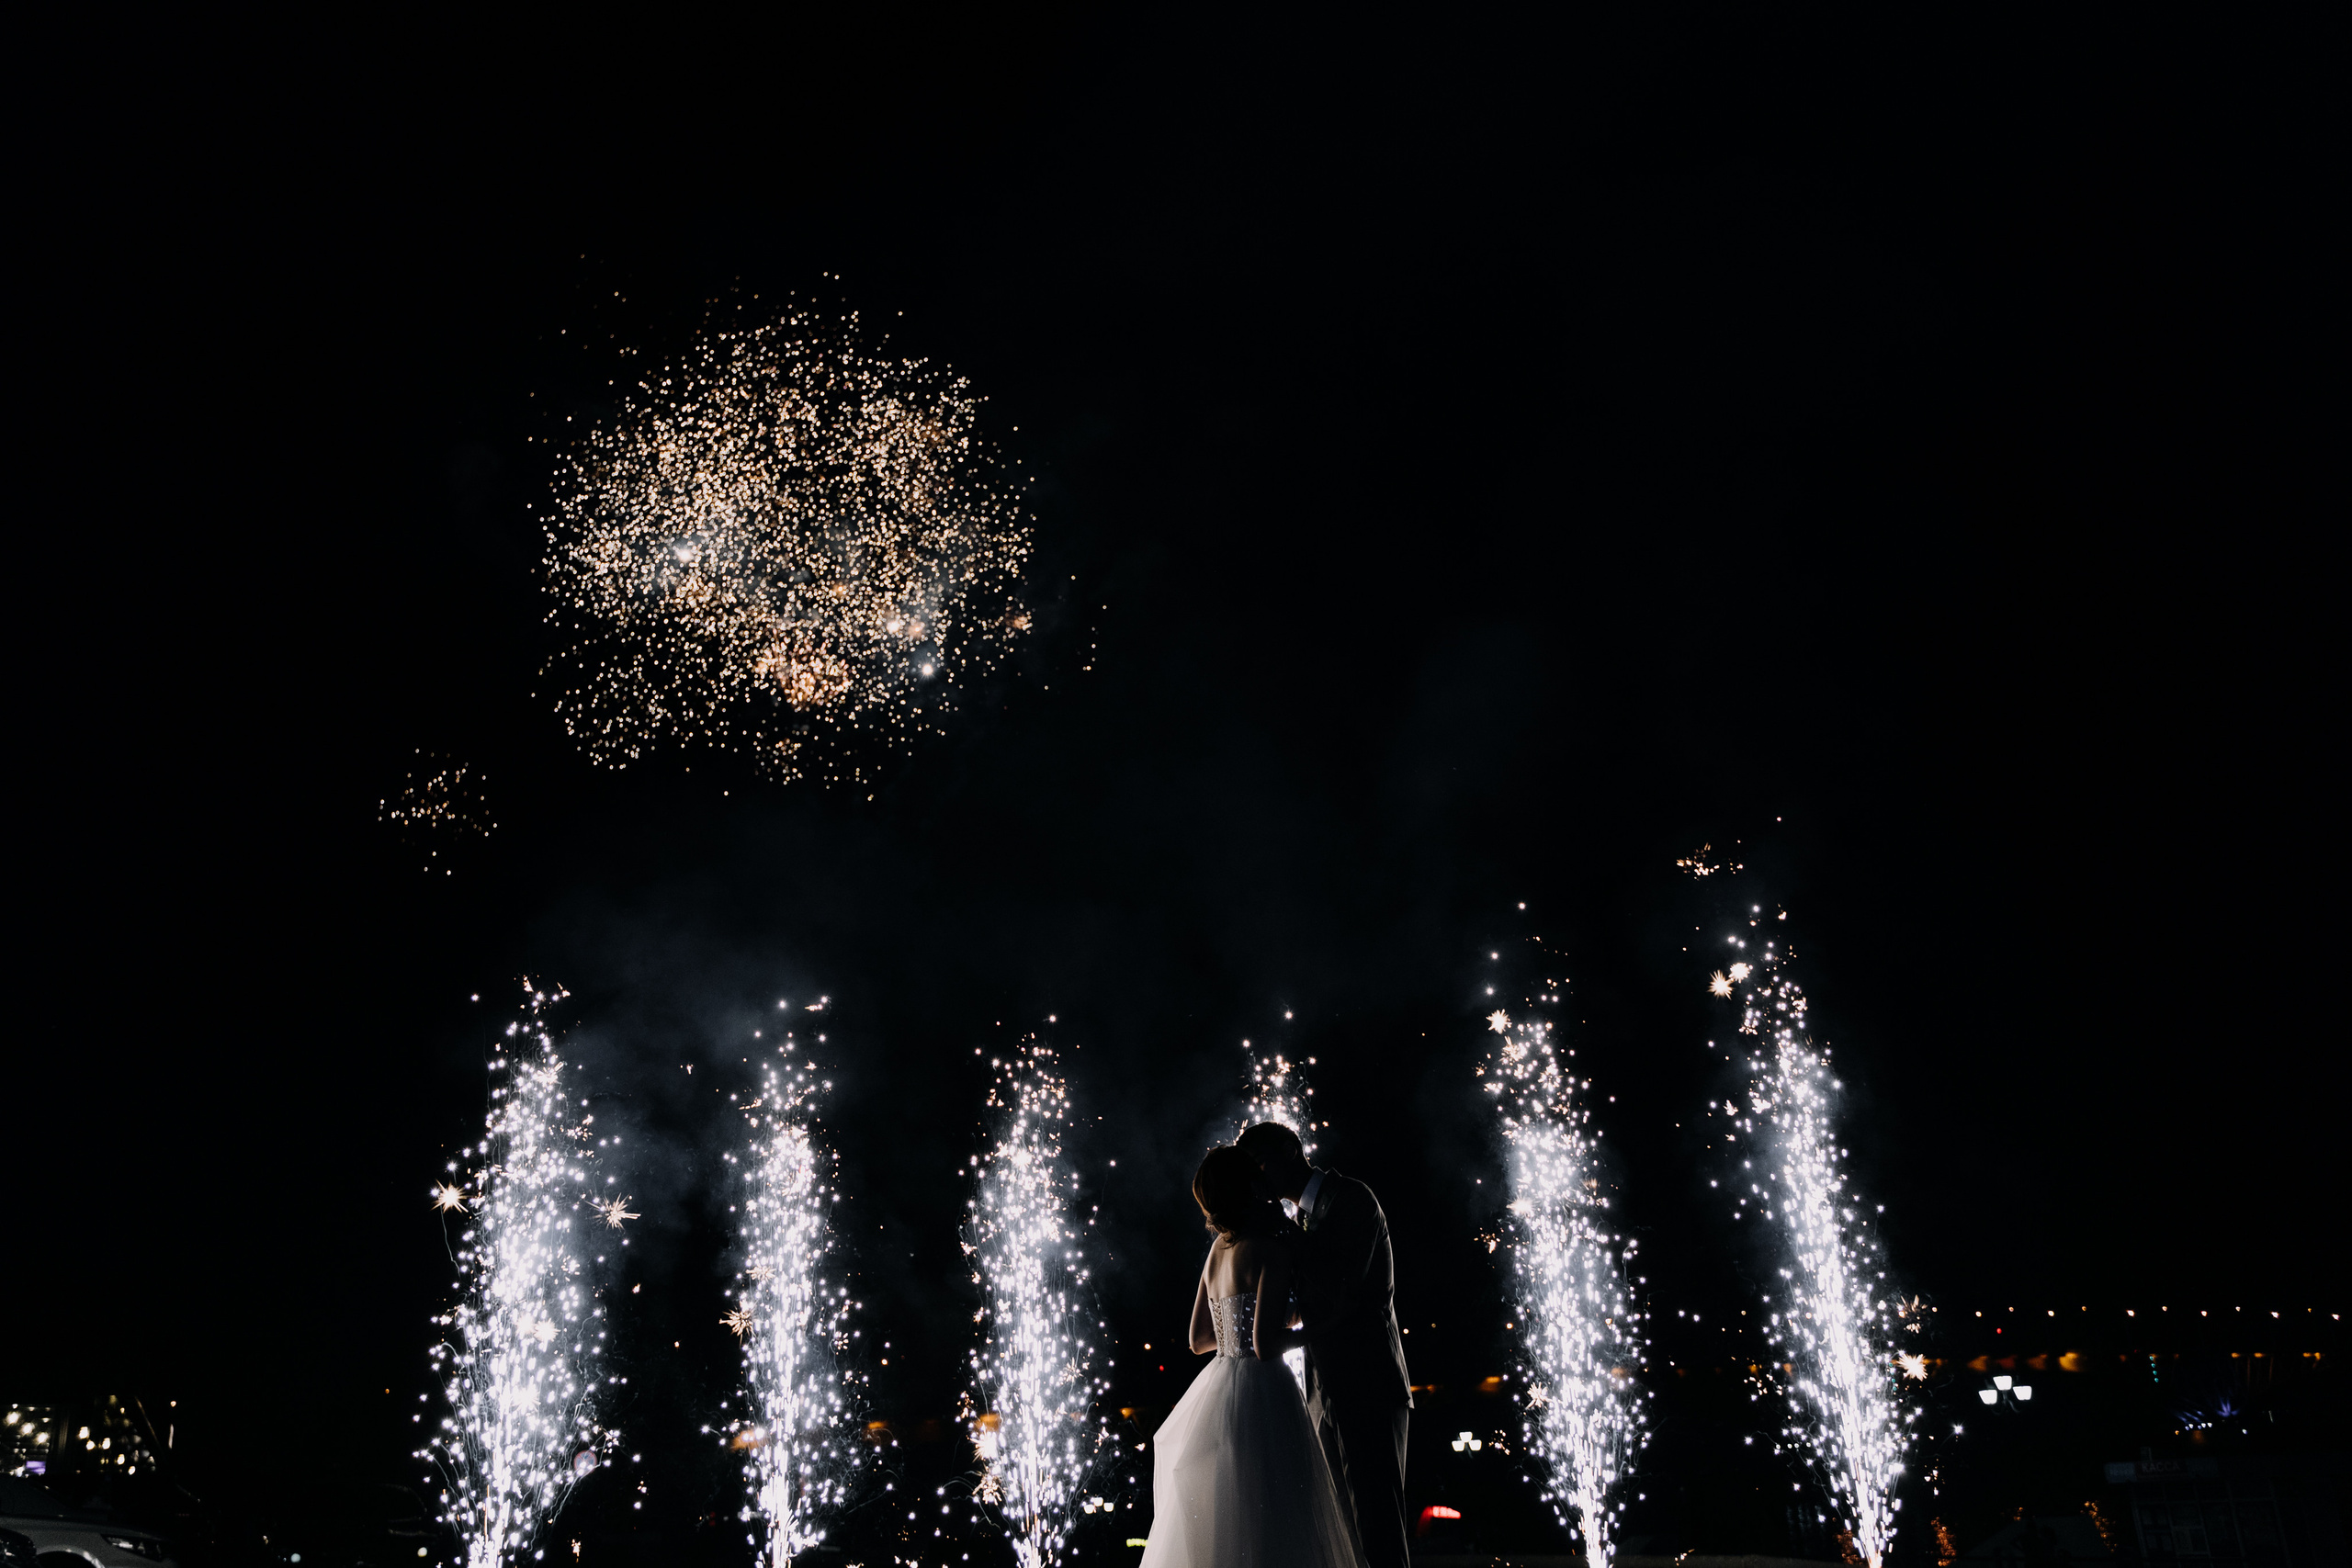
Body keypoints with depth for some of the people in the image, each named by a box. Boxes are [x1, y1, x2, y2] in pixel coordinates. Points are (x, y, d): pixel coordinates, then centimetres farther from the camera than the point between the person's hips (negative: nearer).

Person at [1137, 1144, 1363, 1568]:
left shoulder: (1219, 1248, 11)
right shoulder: (1271, 1249, -13)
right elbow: (1266, 1344, -20)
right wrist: (1301, 1332, 0)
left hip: (1216, 1391, 9)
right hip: (1261, 1395, -9)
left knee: (1215, 1530, 12)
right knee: (1271, 1533, -4)